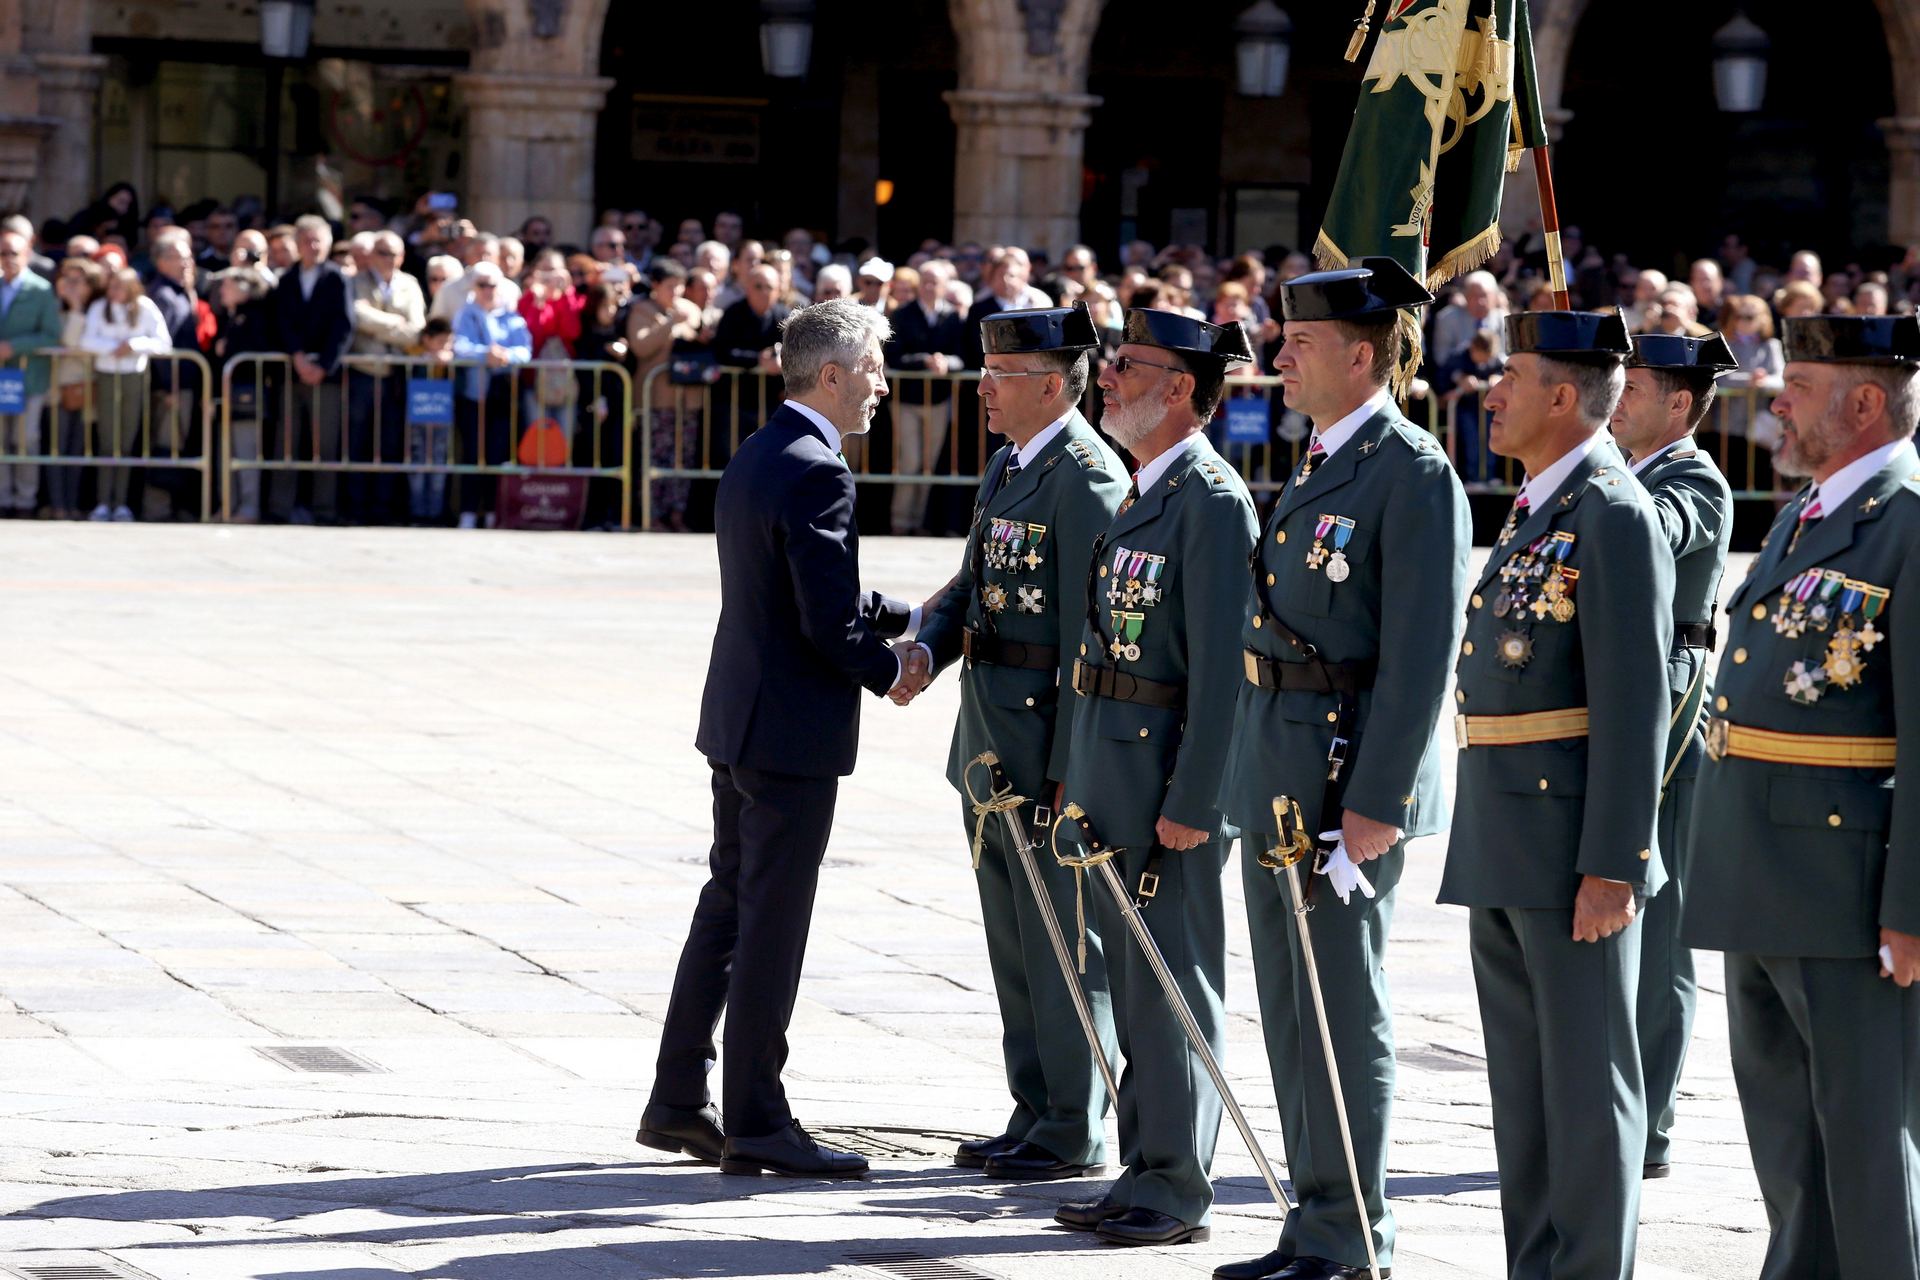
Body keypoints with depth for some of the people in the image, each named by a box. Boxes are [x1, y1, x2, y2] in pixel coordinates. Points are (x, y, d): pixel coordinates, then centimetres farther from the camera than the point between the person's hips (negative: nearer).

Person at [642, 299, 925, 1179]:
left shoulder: (756, 456, 11)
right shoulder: (815, 473, -19)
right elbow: (830, 621, -22)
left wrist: (908, 619, 16)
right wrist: (891, 671, -5)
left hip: (739, 718, 10)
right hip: (793, 729, -10)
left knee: (729, 905, 16)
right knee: (771, 924, -2)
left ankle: (677, 1102, 22)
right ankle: (755, 1123, 4)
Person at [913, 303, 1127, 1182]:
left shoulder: (1086, 477, -16)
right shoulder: (1009, 462, 13)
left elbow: (1092, 636, -19)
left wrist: (1073, 766, -20)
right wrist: (927, 649, -1)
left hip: (1048, 738, -10)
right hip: (991, 741, 10)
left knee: (1061, 937, -2)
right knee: (1014, 939, 15)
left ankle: (1075, 1134, 5)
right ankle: (1035, 1117, 24)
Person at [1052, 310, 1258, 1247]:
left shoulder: (1212, 502, -15)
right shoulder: (1142, 494, 15)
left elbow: (1222, 667, -19)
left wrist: (1191, 802, -21)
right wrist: (1081, 775, 18)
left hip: (1169, 781, -10)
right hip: (1114, 777, 10)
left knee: (1170, 984, -3)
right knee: (1132, 983, 14)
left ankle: (1176, 1191, 3)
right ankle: (1144, 1172, 21)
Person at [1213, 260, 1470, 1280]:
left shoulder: (1414, 476, -13)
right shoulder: (1318, 467, 16)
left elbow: (1422, 655, -18)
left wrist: (1374, 802, -21)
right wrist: (1256, 776, 19)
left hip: (1348, 778, -9)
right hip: (1279, 775, 9)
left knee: (1342, 1007, -3)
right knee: (1290, 1008, 12)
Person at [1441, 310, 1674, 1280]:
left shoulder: (1614, 518, -14)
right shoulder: (1535, 511, 15)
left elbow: (1635, 705, -18)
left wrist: (1613, 866, -21)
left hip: (1571, 850, -9)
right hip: (1502, 851, 10)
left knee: (1586, 1081, -2)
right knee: (1523, 1081, 14)